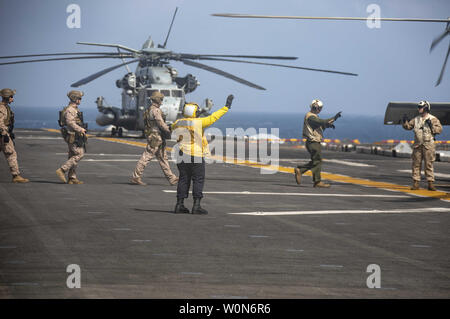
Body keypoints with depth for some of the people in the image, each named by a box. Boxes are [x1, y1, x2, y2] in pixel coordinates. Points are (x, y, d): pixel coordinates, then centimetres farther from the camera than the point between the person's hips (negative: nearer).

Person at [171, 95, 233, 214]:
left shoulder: (177, 123, 3)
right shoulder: (198, 123, -13)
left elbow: (173, 128, 26)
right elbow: (213, 118, -13)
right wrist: (226, 107, -8)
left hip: (182, 155, 5)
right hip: (196, 155, -5)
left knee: (184, 179, 11)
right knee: (198, 180, 1)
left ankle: (179, 204, 7)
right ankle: (196, 205, -5)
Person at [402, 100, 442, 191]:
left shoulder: (433, 119, 1)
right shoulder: (416, 119, 14)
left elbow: (439, 129, -6)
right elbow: (408, 126, 18)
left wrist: (431, 125, -17)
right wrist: (405, 121, 0)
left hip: (428, 145, -4)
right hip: (417, 145, 4)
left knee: (429, 164, -3)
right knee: (416, 164, 3)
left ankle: (430, 183, 1)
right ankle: (416, 183, 7)